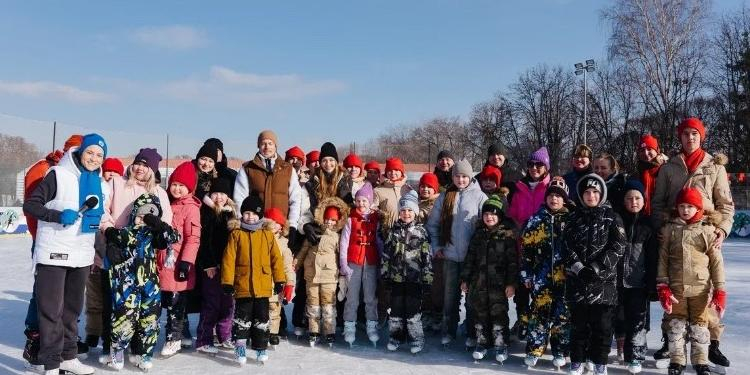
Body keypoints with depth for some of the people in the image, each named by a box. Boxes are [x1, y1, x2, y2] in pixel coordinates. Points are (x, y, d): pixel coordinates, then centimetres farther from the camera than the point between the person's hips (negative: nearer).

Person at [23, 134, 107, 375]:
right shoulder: (59, 175, -9)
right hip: (54, 254, -6)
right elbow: (30, 205, -11)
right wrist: (58, 216, -23)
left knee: (73, 309, 16)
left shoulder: (101, 185, 10)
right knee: (51, 310, -2)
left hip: (82, 255, 7)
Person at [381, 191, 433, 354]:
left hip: (415, 278, -3)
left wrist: (427, 277, -6)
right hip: (396, 277, 3)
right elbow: (386, 253, 9)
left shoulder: (421, 231, -2)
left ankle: (416, 339, 14)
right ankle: (395, 337, 23)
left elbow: (427, 256, -3)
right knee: (396, 308, 10)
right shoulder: (394, 230, 6)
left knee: (413, 309, 1)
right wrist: (385, 273, 7)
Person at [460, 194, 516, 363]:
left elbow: (512, 260, -7)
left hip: (499, 283, -4)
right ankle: (481, 343, 23)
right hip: (479, 281, 4)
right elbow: (470, 257, 12)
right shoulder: (478, 234, 9)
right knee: (480, 312, 10)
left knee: (499, 313, 2)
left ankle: (501, 345, 15)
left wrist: (511, 283, -11)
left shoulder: (507, 234, -4)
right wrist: (465, 279, 10)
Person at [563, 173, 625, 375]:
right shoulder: (574, 217, 9)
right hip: (578, 279, 2)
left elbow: (617, 247, -5)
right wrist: (579, 269, -11)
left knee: (602, 324, 3)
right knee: (579, 323, 7)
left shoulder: (612, 217, 4)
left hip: (604, 279, -1)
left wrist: (596, 268, -13)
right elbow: (567, 246, 2)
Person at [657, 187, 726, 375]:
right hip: (676, 288, 1)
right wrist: (662, 287, -4)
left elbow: (716, 261, 0)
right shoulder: (669, 229, 0)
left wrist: (720, 290, -3)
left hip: (701, 289, -1)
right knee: (676, 325, 9)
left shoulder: (708, 230, -2)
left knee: (700, 327, 9)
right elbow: (662, 259, 1)